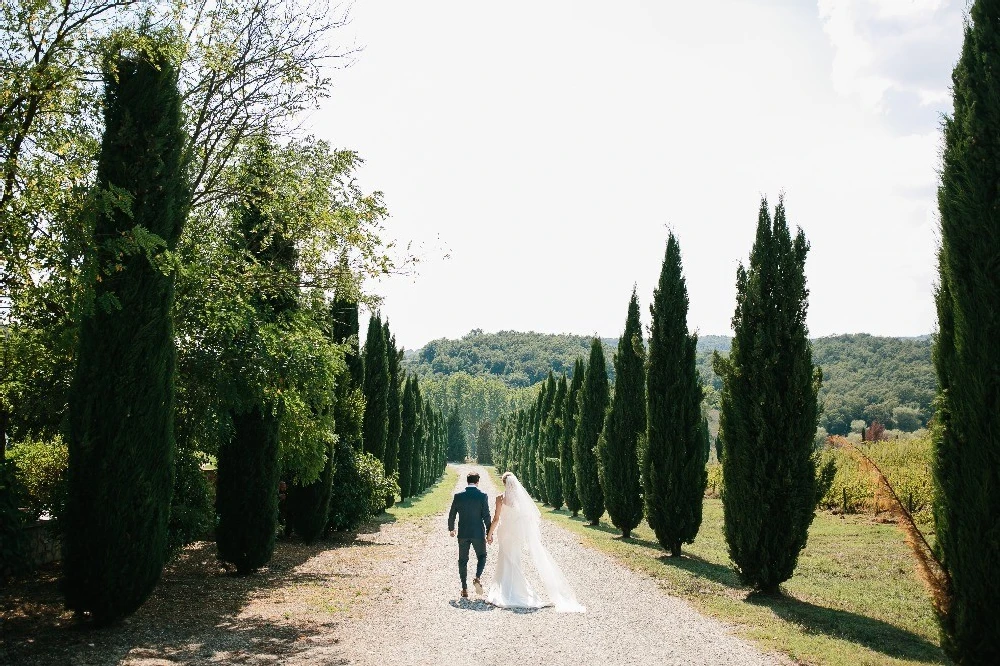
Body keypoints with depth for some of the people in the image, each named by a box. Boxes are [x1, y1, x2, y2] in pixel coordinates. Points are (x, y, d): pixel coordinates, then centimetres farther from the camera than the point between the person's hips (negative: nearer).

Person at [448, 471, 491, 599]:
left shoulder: (458, 496, -3)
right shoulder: (482, 495, -9)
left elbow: (451, 515, 3)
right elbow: (486, 516, -10)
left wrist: (451, 529, 19)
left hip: (463, 533, 2)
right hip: (478, 533, -1)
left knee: (463, 560, 12)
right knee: (481, 556, 19)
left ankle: (464, 589, 12)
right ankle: (477, 578, -5)